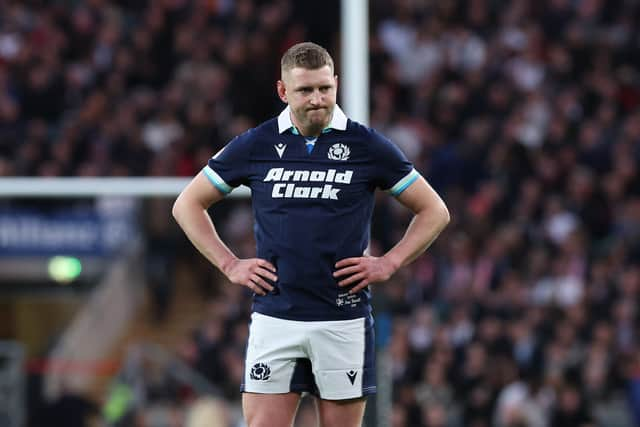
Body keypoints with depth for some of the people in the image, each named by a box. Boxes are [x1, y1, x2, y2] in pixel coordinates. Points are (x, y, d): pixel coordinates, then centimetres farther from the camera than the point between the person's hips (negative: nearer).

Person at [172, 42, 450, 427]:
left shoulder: (367, 146, 0)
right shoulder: (255, 145, 3)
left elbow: (434, 211, 8)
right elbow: (189, 204, 13)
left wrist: (388, 264, -2)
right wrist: (230, 265, 4)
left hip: (344, 320, -1)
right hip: (274, 319, 1)